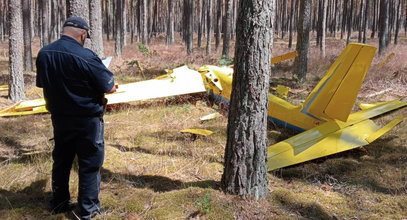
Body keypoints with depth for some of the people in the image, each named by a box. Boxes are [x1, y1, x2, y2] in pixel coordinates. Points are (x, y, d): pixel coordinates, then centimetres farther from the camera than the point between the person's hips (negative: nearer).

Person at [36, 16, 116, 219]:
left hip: (59, 117, 6)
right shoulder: (86, 56, -22)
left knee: (61, 161, 20)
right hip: (87, 119, -6)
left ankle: (59, 203, 32)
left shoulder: (43, 54, -2)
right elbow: (109, 87, -16)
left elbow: (42, 84, 11)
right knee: (90, 164, 7)